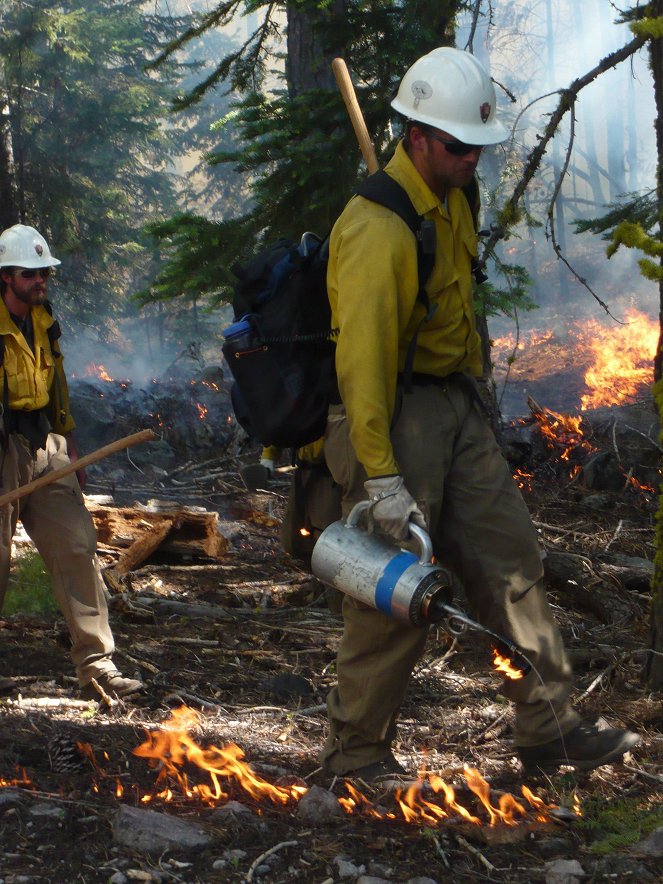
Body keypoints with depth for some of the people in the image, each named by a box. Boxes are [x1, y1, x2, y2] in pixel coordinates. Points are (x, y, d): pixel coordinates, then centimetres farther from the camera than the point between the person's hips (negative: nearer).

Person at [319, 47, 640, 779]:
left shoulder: (451, 200, 8)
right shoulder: (379, 229, -23)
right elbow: (363, 358, -25)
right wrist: (380, 477, -26)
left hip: (454, 407, 9)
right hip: (394, 414, -9)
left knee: (510, 560, 8)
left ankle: (550, 730, 15)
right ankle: (354, 750, 12)